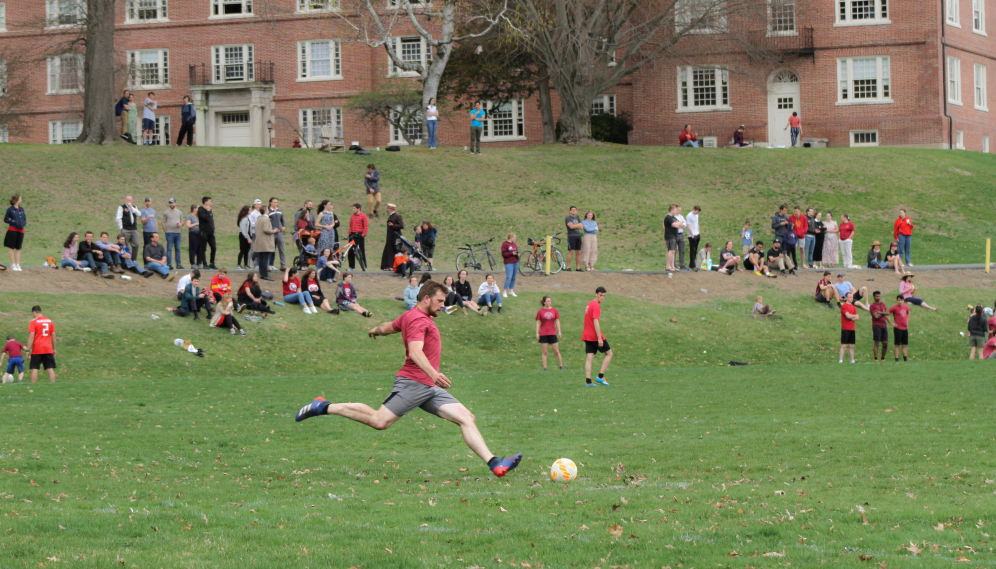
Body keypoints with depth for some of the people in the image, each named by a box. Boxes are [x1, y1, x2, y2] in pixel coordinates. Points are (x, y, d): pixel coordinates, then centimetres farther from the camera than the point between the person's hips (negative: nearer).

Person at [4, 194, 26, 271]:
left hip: (20, 230, 5)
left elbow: (24, 218, 19)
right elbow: (5, 219, -2)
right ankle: (13, 264, 5)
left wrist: (24, 224, -1)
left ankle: (18, 264, 10)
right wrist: (13, 221, -15)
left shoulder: (21, 209, 11)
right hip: (12, 230, -5)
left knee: (18, 248, 7)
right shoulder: (10, 209, -4)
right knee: (12, 247, 1)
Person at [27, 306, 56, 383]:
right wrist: (54, 349, 19)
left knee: (34, 369, 1)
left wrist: (28, 350, -10)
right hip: (48, 349, 4)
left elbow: (31, 336, -11)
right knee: (50, 369, 2)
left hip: (37, 350, -4)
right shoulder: (50, 321, 9)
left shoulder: (33, 322, -5)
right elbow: (53, 336, 11)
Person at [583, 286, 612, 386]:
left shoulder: (589, 304, 16)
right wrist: (599, 338, -22)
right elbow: (596, 322, -20)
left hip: (587, 336, 8)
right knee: (609, 353, 5)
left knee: (589, 358, 2)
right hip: (595, 336, -8)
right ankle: (600, 376, -2)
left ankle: (588, 381, -7)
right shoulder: (596, 306, -13)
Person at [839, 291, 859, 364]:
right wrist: (855, 316, 2)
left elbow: (857, 317, 11)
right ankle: (841, 360, -9)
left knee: (852, 346, 7)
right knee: (844, 345, -8)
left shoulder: (853, 307, 16)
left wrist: (852, 318, -10)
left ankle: (852, 360, 10)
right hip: (845, 328, -7)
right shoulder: (844, 306, -6)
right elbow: (848, 316, -16)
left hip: (852, 329, 7)